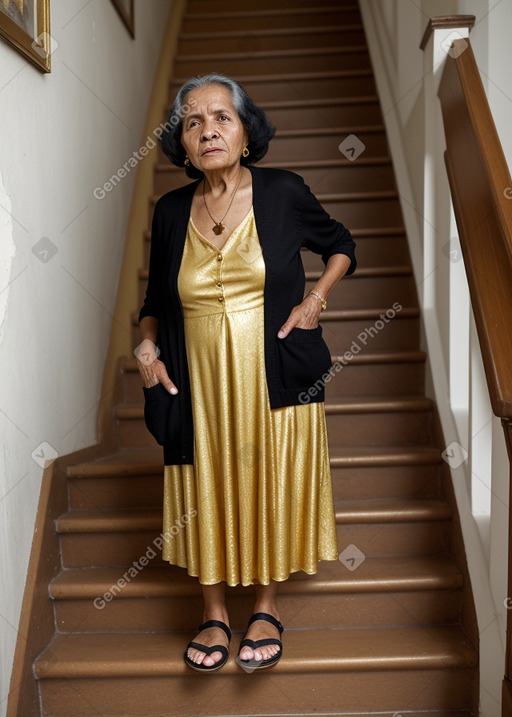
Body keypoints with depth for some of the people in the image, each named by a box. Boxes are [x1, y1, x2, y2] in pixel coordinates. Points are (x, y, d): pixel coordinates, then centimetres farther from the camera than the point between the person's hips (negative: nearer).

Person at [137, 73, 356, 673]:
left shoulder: (284, 192, -3)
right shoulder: (171, 210, 4)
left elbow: (341, 244, 12)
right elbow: (156, 296, 15)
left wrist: (316, 297, -4)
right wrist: (147, 346, -2)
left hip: (276, 375, -2)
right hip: (200, 378, 2)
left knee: (272, 485, 6)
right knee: (206, 492, 7)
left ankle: (267, 607, 28)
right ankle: (214, 613, 26)